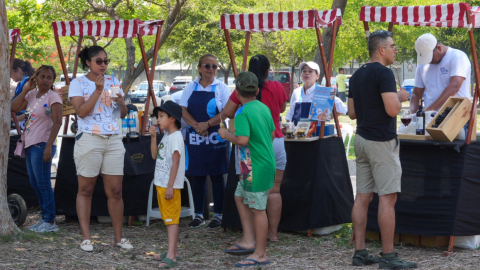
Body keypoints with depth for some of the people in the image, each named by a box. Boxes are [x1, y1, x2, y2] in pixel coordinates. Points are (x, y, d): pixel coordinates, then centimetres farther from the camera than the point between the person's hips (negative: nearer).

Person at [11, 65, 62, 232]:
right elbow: (14, 108, 6)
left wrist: (49, 146, -23)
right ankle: (44, 218, 19)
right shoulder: (31, 95, 13)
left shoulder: (53, 97, -8)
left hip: (42, 145, -8)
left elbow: (57, 122, -16)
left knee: (43, 184, -8)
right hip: (30, 145, 8)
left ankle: (50, 221, -4)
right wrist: (25, 90, 3)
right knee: (35, 184, 12)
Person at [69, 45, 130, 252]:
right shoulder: (78, 83, 0)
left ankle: (118, 237, 7)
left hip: (113, 140, 4)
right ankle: (86, 238, 5)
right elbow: (81, 111, -13)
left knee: (115, 191, 2)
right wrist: (98, 90, -17)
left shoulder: (112, 81, 12)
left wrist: (120, 102, -10)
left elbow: (123, 114, 11)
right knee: (86, 190, 1)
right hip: (89, 140, -4)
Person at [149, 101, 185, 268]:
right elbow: (154, 155, 13)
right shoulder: (166, 136, 14)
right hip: (161, 184, 10)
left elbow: (175, 163, -20)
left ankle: (171, 256, -13)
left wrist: (170, 186, -22)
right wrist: (153, 137, 4)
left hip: (170, 185, -10)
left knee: (171, 218, -10)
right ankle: (174, 250, 24)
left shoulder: (176, 137, -16)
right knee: (168, 218, 15)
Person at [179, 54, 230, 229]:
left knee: (217, 176, 2)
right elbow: (183, 111, 1)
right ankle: (198, 215, 14)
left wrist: (207, 124, -18)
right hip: (194, 138, 3)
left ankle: (218, 215, 9)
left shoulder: (221, 88, 0)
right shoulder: (191, 88, 8)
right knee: (197, 176, 7)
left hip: (216, 137, -3)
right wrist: (196, 126, -15)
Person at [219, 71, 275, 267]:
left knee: (258, 209, -2)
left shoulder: (242, 113, -17)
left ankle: (260, 254, 6)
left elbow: (243, 140, -27)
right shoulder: (264, 108, 7)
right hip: (266, 162, 9)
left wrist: (227, 135, -10)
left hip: (255, 168, -9)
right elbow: (272, 134, 15)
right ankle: (248, 240, 21)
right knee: (240, 197, 21)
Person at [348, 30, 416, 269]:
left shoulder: (357, 75, 13)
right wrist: (401, 97, -3)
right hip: (381, 141, -9)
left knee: (363, 197, 8)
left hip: (362, 139, 9)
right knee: (387, 197, -5)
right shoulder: (383, 73, -14)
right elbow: (392, 109, -21)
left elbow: (352, 113, 17)